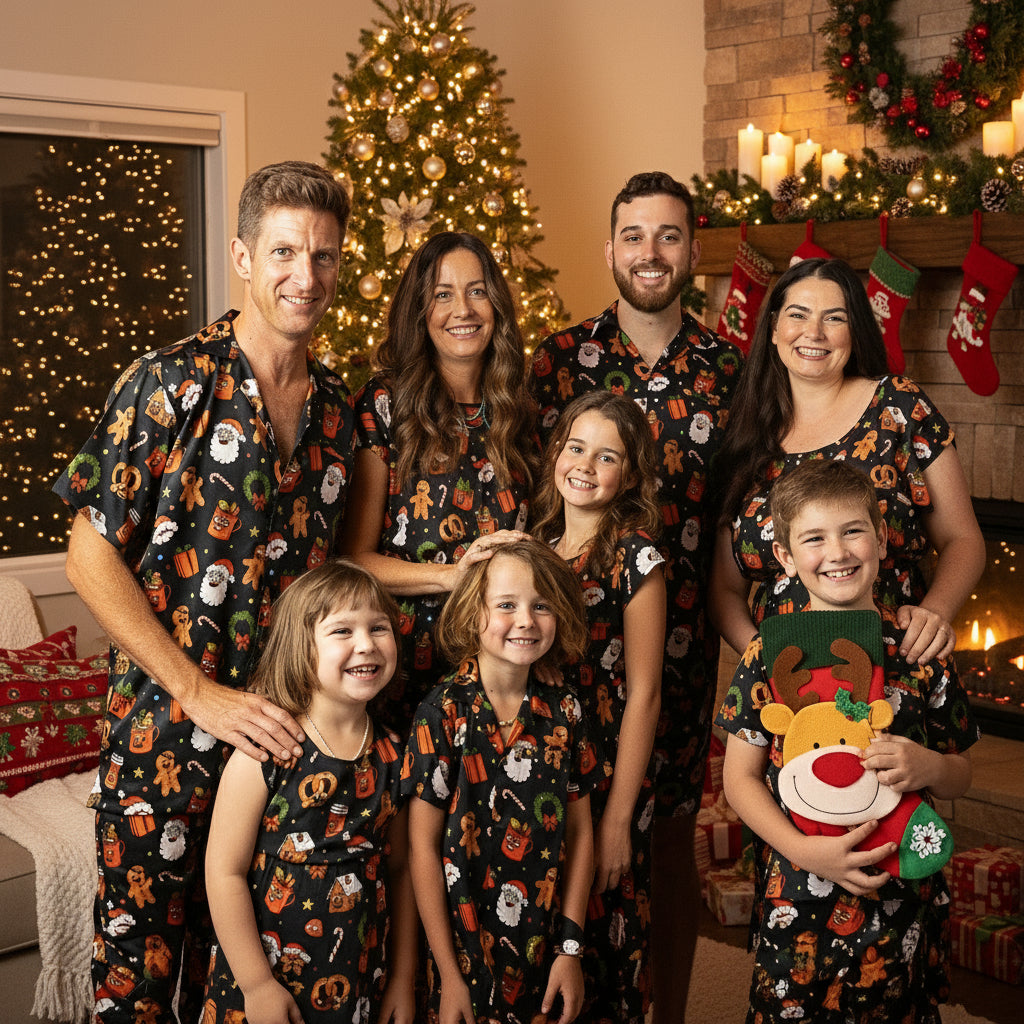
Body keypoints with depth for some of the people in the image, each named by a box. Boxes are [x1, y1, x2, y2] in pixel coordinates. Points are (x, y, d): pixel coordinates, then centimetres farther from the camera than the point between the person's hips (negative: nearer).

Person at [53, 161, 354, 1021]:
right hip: (168, 732, -4)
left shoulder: (338, 407, 7)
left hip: (285, 729, 4)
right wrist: (202, 694, -15)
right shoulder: (170, 383, -10)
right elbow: (92, 557, -10)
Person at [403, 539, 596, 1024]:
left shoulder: (564, 711, -2)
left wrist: (571, 947, -1)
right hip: (466, 950, -3)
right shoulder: (444, 711, -12)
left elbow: (579, 831, 4)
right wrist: (449, 974, -11)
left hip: (544, 952, 3)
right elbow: (423, 847, -11)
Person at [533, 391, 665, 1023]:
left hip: (605, 780, -5)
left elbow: (644, 694, -11)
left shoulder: (635, 554, -9)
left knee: (601, 947, 5)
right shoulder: (537, 542, 7)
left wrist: (619, 816, -13)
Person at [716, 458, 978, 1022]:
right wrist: (806, 850, -16)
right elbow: (740, 777, -3)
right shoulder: (770, 655, -4)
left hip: (904, 899, 1)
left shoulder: (922, 651, -1)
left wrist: (929, 767, -15)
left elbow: (961, 777, 8)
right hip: (797, 900, -1)